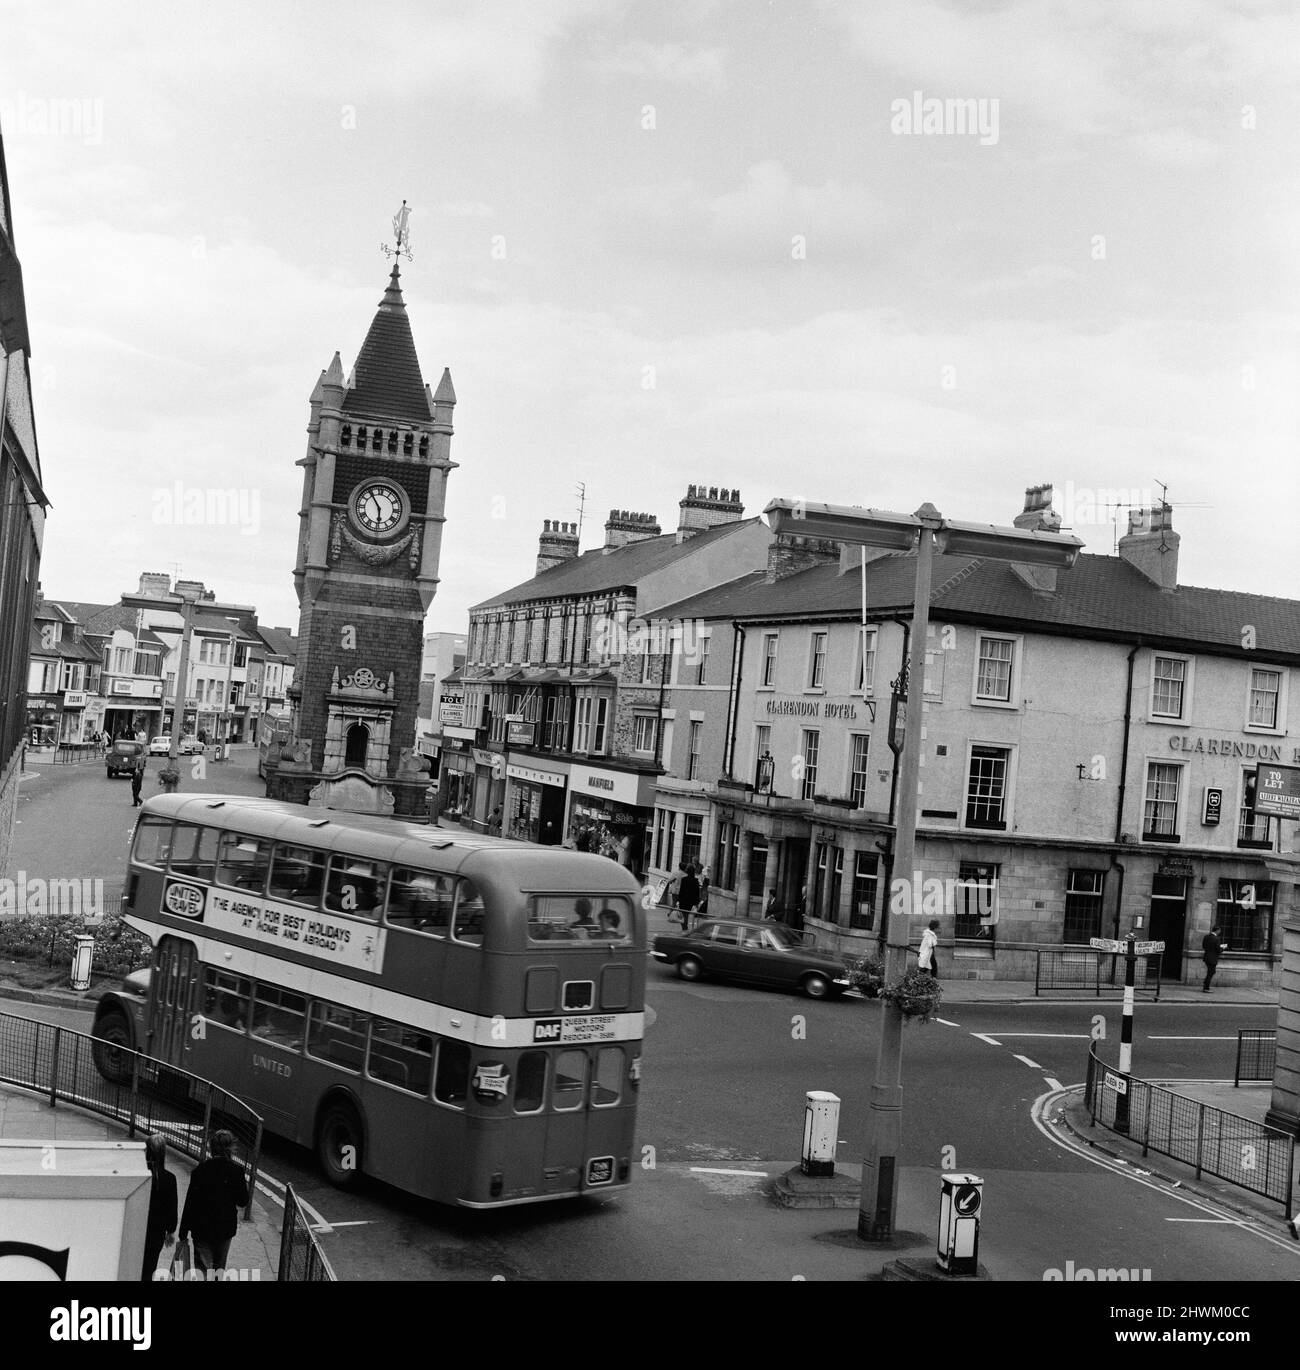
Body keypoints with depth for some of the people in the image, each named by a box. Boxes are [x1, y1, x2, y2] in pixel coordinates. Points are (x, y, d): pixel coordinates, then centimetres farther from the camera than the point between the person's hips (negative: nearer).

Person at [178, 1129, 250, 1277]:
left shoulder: (200, 1170, -11)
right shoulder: (235, 1171, -11)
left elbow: (190, 1202, -8)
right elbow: (242, 1202, -3)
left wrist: (183, 1231, 0)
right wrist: (245, 1187, 15)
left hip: (201, 1229, -1)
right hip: (225, 1229, 1)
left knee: (202, 1269, 1)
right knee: (219, 1268, 20)